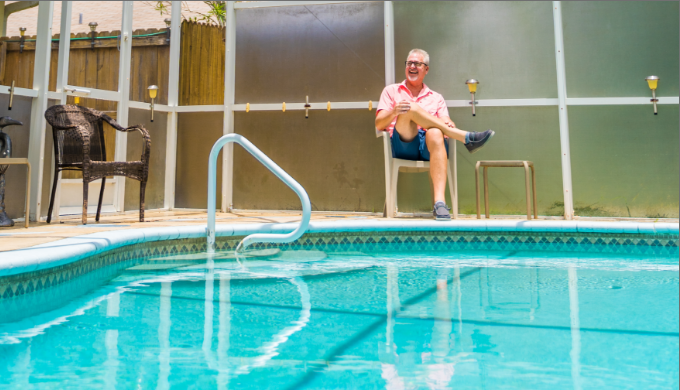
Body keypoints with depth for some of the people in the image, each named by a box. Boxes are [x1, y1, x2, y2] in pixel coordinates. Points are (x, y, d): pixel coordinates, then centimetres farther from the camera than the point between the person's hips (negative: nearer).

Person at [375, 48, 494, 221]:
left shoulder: (436, 98, 27)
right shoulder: (391, 91, 21)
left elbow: (447, 123, 12)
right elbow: (379, 125, 8)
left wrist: (450, 125, -14)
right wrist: (394, 112, -15)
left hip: (429, 147, 1)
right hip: (403, 144, -1)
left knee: (435, 134, -37)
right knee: (411, 109, -29)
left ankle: (439, 203, -48)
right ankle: (466, 137, -28)